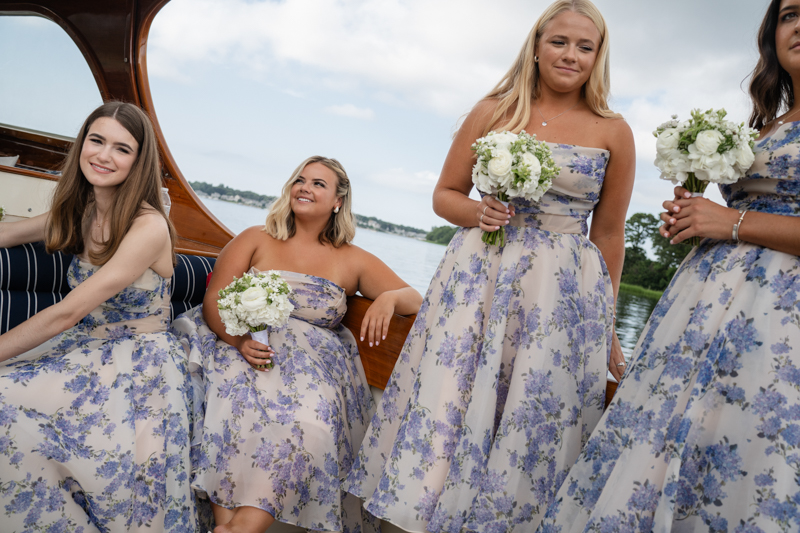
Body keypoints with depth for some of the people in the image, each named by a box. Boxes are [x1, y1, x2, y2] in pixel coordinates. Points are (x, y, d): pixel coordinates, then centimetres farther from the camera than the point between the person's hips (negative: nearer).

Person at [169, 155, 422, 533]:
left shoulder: (352, 261, 11)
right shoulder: (256, 240, 11)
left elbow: (415, 299, 8)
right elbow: (213, 300, 2)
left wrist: (389, 297, -17)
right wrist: (238, 339, -19)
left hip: (311, 364, 0)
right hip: (240, 349, 0)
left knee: (305, 421, -33)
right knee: (231, 403, -34)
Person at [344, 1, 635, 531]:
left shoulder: (614, 132, 4)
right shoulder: (492, 112, 5)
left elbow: (609, 234, 7)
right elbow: (445, 193, 10)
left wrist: (607, 324, 9)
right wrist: (477, 214, -12)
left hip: (564, 293, 0)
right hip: (477, 280, 1)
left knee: (535, 416, 3)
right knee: (447, 400, 2)